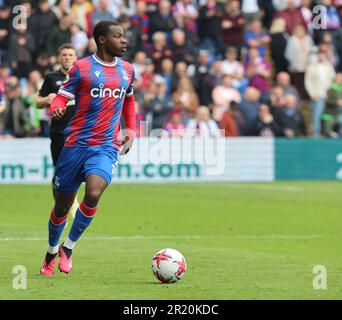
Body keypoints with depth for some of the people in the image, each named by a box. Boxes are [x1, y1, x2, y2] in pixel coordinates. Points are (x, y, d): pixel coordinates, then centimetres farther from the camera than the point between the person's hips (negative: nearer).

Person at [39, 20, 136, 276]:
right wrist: (56, 109, -26)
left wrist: (131, 131, 18)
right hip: (76, 144, -2)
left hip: (107, 147, 2)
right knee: (62, 205, 7)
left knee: (93, 195, -24)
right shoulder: (82, 68, -3)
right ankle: (52, 252, 32)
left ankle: (68, 247, -3)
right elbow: (62, 97, -3)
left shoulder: (127, 70, 11)